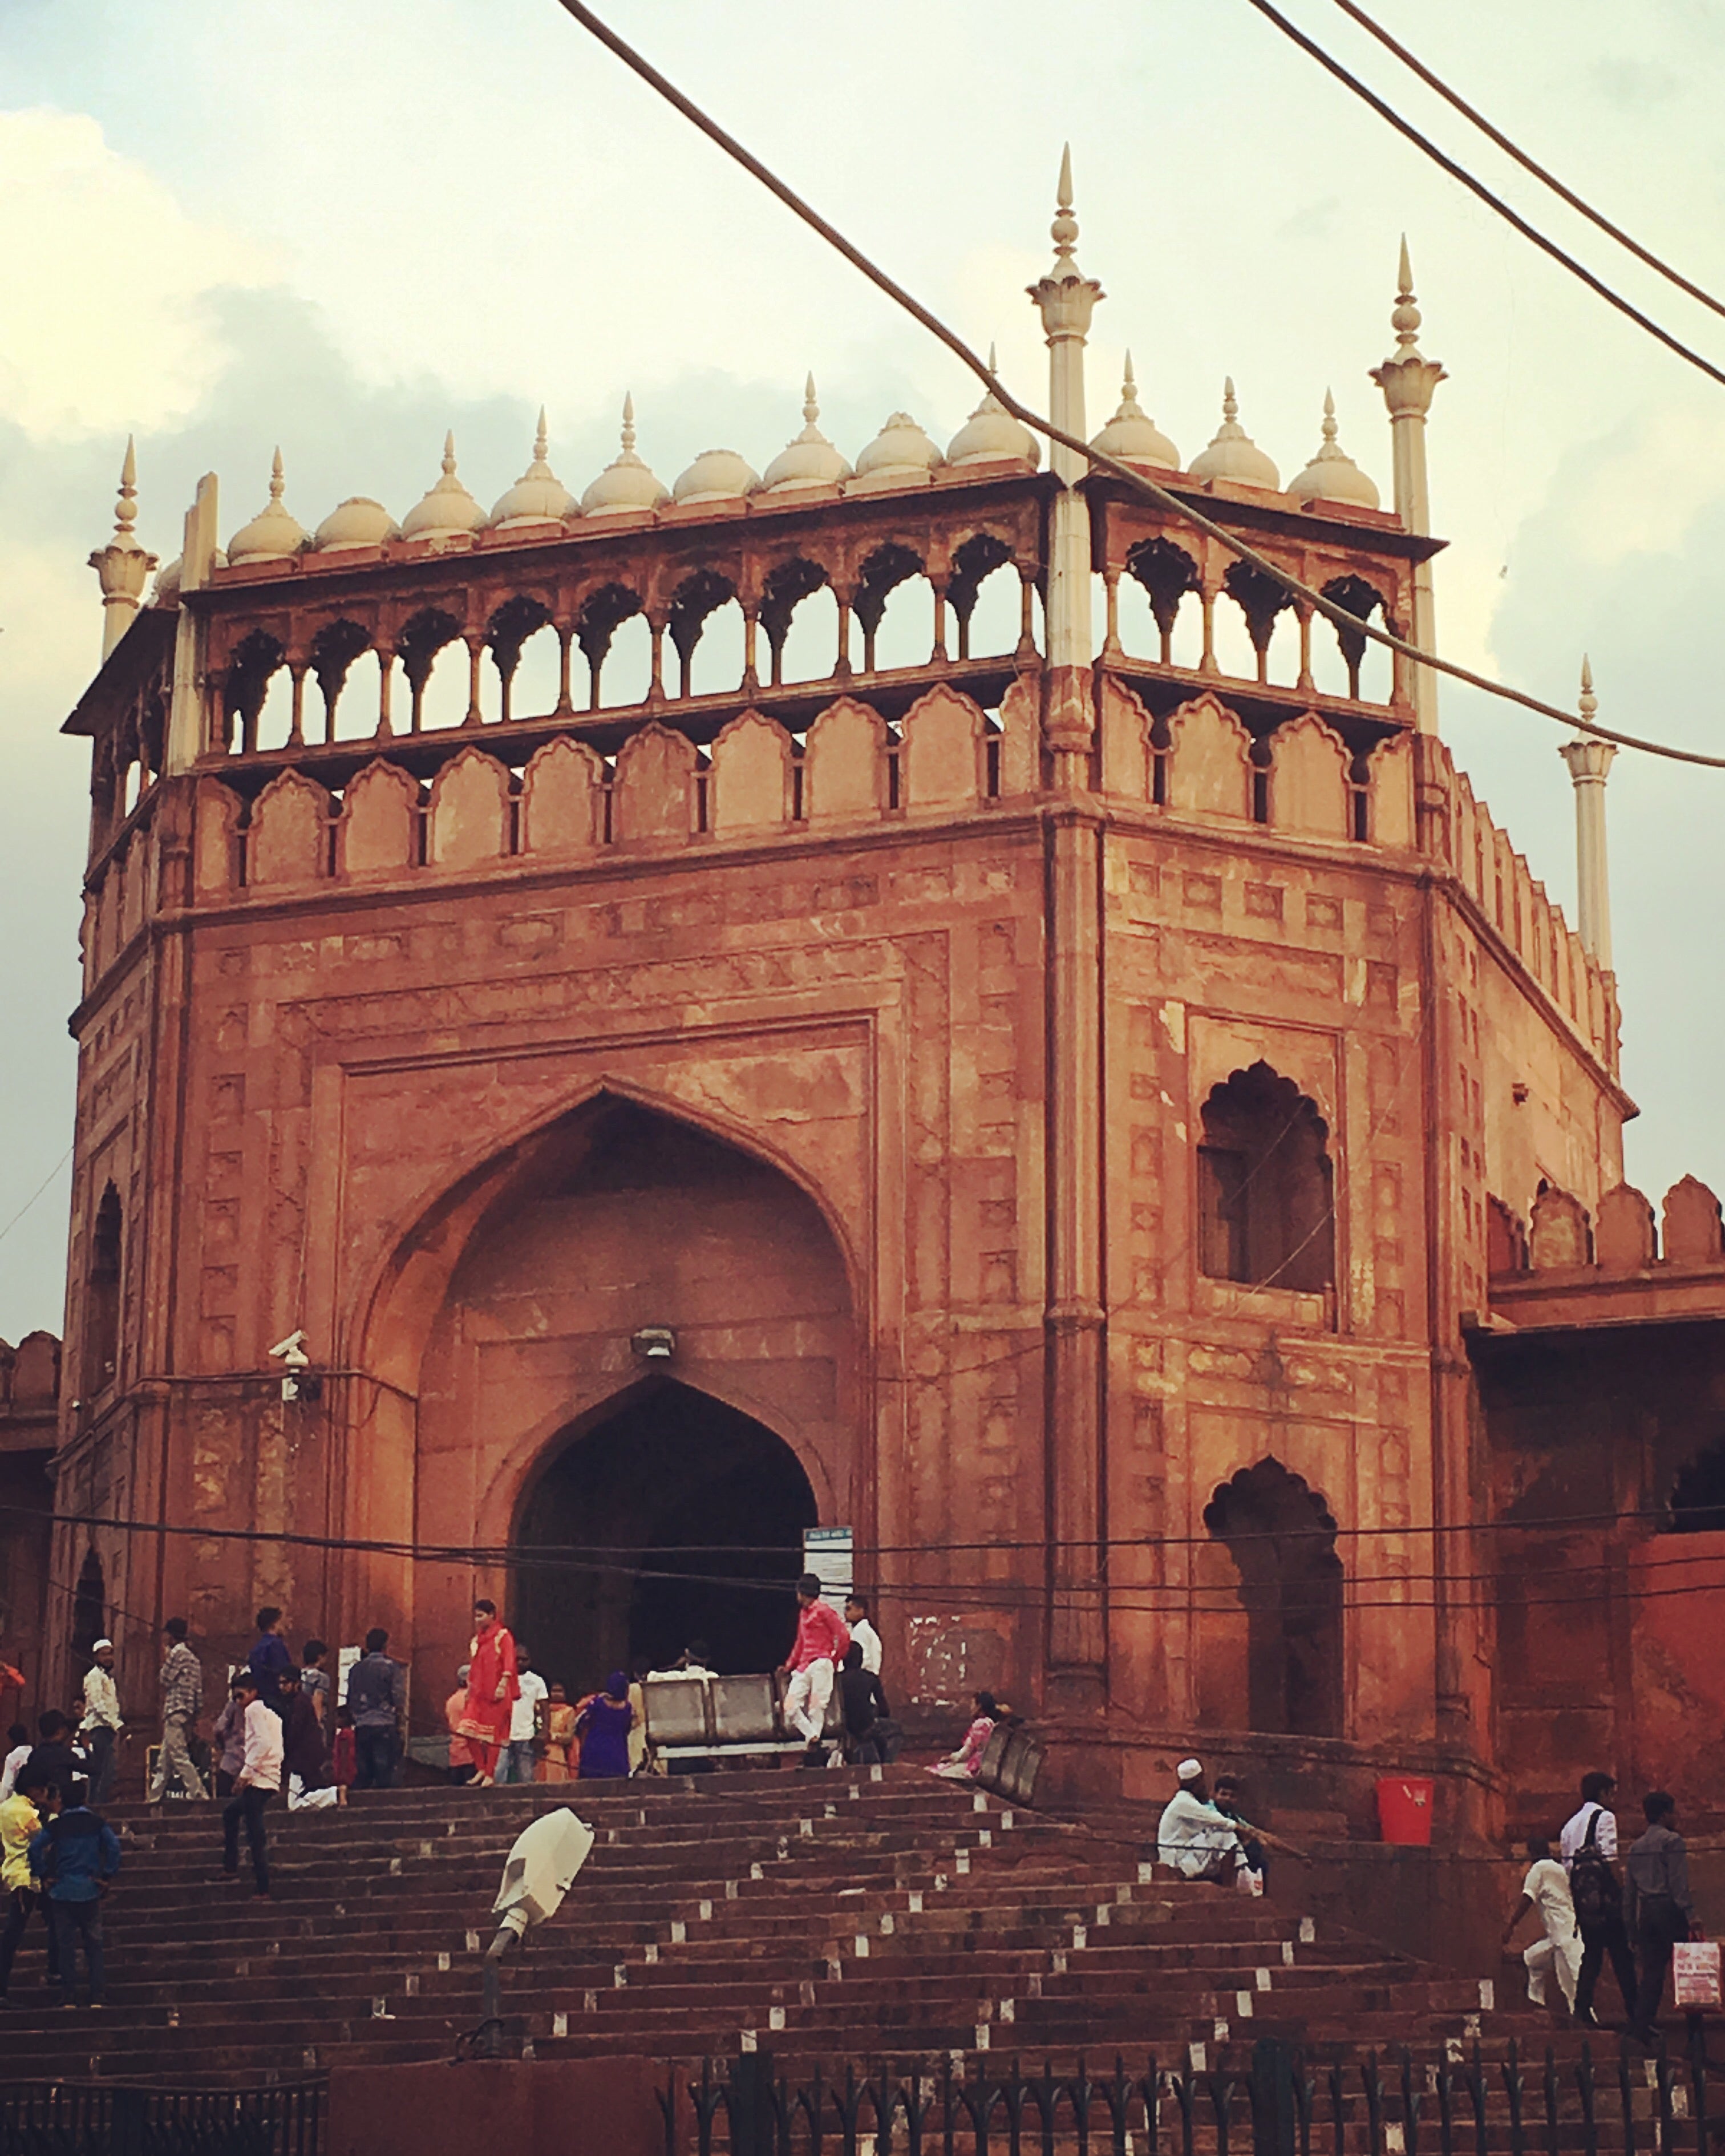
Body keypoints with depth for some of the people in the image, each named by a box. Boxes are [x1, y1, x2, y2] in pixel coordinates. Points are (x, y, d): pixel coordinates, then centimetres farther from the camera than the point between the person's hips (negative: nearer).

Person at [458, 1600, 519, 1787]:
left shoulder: (503, 1636, -3)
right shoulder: (477, 1640, 17)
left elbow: (509, 1662, -12)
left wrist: (503, 1685, -23)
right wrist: (469, 1687, 15)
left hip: (495, 1692, -6)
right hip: (478, 1692, 6)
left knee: (492, 1734, -5)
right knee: (470, 1732, -4)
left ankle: (490, 1775, 0)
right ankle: (481, 1770, 7)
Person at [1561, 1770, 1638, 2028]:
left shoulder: (1570, 1825, 18)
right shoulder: (1604, 1817, -4)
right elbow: (1610, 1860, -14)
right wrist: (1624, 1890, -10)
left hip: (1581, 1897, 7)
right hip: (1604, 1897, -7)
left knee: (1591, 1952, 10)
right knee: (1621, 1953, -3)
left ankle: (1582, 2006, 0)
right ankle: (1633, 2010, -5)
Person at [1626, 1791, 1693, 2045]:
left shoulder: (1636, 1847, 15)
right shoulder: (1672, 1840, -6)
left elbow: (1631, 1890, 16)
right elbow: (1679, 1882, -14)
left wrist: (1633, 1928, 19)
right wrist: (1690, 1914, -16)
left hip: (1646, 1911, 6)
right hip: (1668, 1908, -6)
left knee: (1651, 1970, 7)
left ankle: (1642, 2026, -1)